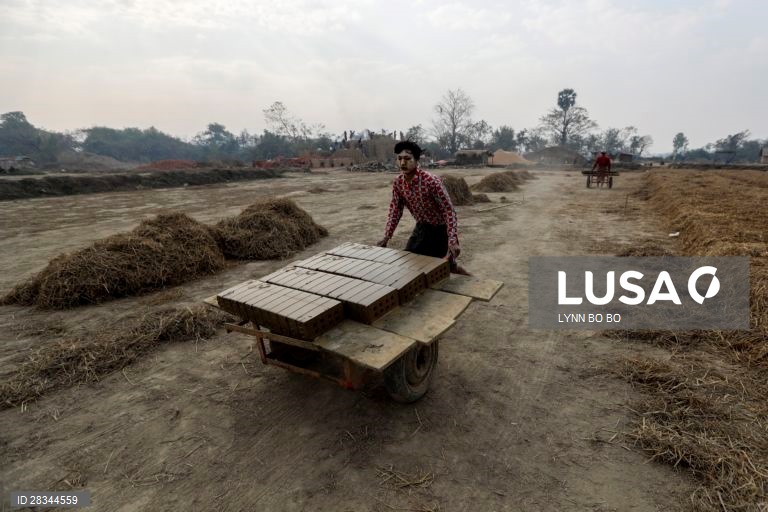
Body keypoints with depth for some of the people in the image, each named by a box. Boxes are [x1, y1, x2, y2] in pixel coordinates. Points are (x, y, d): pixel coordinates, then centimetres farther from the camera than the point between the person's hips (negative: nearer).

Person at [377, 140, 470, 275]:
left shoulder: (431, 181, -28)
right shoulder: (397, 182, -10)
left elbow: (449, 210, -26)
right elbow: (395, 210, 0)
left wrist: (452, 240, -34)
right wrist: (386, 237, -7)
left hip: (440, 229, -5)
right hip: (421, 228, 6)